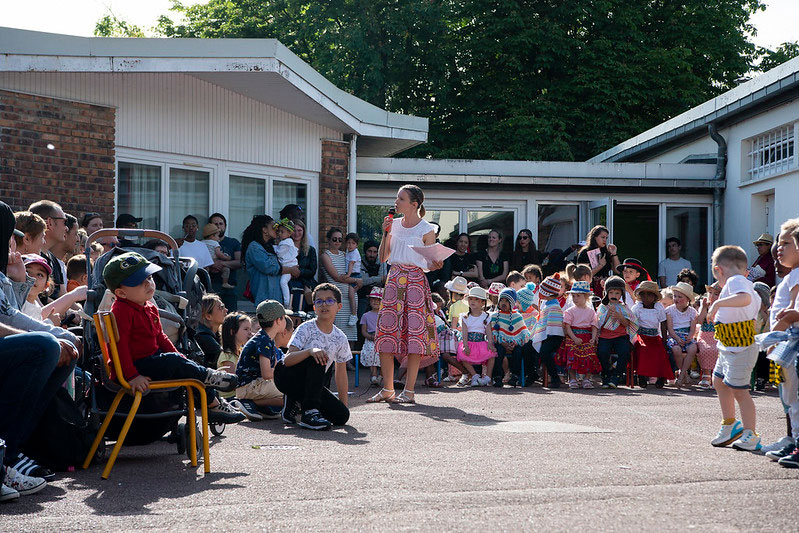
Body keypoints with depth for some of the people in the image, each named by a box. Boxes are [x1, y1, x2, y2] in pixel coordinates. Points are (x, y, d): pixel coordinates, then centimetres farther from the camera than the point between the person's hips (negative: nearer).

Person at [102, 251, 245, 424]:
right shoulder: (121, 311, -19)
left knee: (187, 366, 6)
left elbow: (160, 337, 22)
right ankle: (208, 377, -8)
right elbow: (119, 345, -24)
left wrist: (180, 358, 15)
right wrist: (132, 376, -29)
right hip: (137, 367, -10)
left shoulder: (150, 308, 12)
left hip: (152, 359, 10)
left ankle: (213, 404, 10)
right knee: (173, 362, -26)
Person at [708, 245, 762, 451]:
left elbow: (745, 299, -39)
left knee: (739, 390, -6)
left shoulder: (734, 281, -17)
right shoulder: (745, 283, 14)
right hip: (729, 348, 11)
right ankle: (729, 425, 34)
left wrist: (718, 303, -34)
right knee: (719, 381, 21)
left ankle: (750, 435, 1)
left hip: (740, 349, -11)